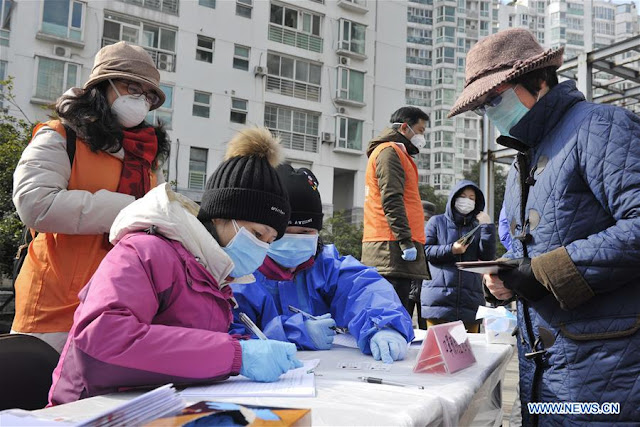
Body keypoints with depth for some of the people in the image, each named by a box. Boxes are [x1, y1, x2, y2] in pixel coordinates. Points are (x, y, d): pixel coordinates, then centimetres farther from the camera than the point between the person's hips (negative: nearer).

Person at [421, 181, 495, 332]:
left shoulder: (477, 227, 18)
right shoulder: (437, 222, 11)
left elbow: (488, 257, 4)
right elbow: (425, 251, 1)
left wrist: (488, 227, -2)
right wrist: (451, 250, -11)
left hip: (470, 299, 3)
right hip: (439, 297, -3)